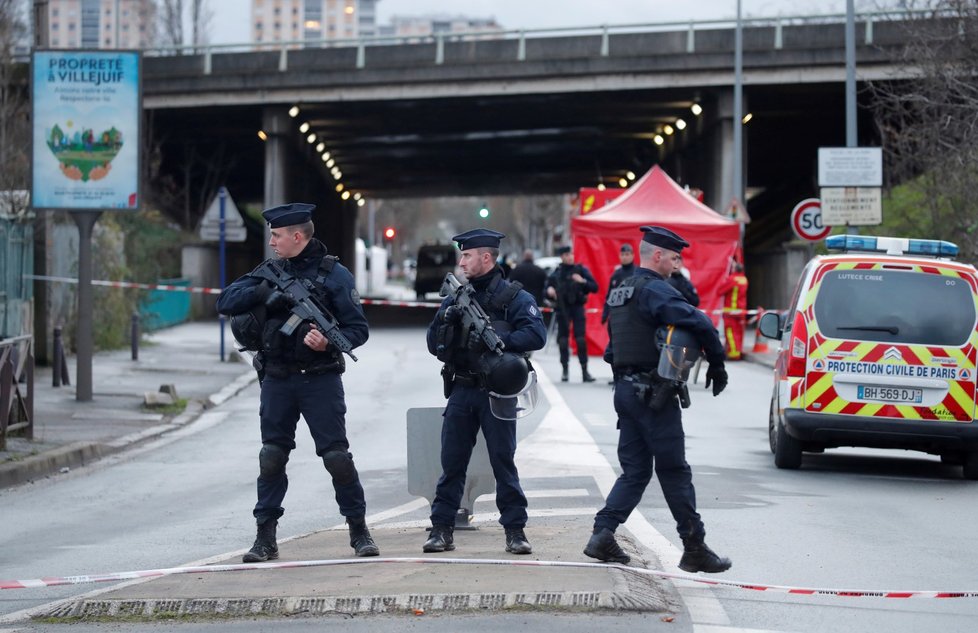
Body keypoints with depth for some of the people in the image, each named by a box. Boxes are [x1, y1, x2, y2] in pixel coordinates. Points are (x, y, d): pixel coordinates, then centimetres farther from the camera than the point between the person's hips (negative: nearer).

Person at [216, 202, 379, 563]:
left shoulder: (334, 274, -3)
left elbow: (358, 328, -4)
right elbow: (225, 302, 3)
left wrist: (329, 342, -24)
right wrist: (263, 293, -13)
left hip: (320, 380, -4)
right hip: (277, 381, 4)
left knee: (337, 456, -4)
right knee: (271, 457, 5)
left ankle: (359, 530, 8)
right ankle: (265, 537, 10)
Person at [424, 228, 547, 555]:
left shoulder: (514, 297, -3)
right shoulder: (456, 297, 13)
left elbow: (536, 335, -15)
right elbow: (433, 344, 13)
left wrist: (499, 339, -26)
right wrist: (444, 320, -6)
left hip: (496, 392, -4)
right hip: (461, 391, 5)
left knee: (503, 462, -2)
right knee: (451, 463, 5)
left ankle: (515, 530, 4)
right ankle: (442, 528, 9)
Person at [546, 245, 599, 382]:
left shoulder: (581, 270, 2)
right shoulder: (556, 273, 5)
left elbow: (595, 287, -1)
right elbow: (547, 289, 13)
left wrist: (583, 281, -17)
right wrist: (549, 290, -9)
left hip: (577, 308, -1)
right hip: (562, 308, 1)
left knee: (581, 339, -8)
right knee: (563, 340, 2)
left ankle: (584, 371, -6)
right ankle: (564, 370, 11)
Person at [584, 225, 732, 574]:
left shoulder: (621, 292, 16)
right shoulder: (655, 290, -15)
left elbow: (613, 348, 21)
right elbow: (699, 323, -26)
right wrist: (717, 364, -14)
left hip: (626, 390, 9)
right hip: (653, 393, -9)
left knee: (634, 471, 12)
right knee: (674, 472, -2)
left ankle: (602, 535, 1)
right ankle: (695, 549, 4)